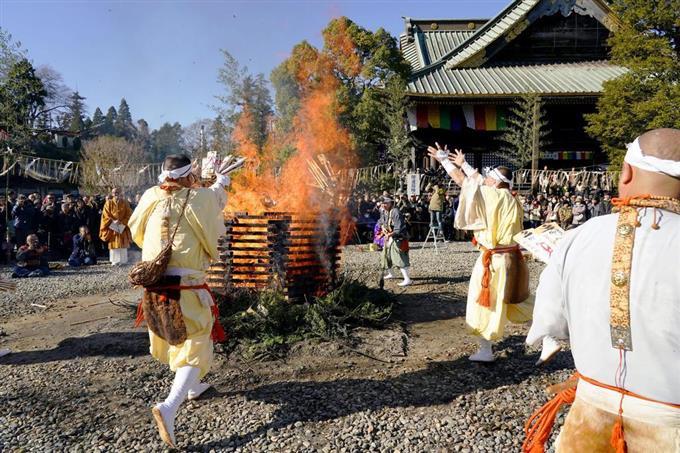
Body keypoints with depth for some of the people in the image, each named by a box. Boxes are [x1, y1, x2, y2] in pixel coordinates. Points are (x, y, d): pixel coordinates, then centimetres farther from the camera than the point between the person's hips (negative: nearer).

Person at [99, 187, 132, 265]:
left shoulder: (125, 203, 5)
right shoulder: (108, 203, 3)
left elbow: (129, 214, 2)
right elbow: (105, 215, -1)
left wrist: (122, 222, -10)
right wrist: (113, 222, -13)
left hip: (122, 227, 1)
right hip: (112, 227, 0)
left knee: (122, 244, 0)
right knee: (113, 243, -2)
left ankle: (122, 260, 4)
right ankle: (114, 261, 2)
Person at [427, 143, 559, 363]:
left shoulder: (492, 195, -15)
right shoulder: (510, 199, 7)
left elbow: (463, 180, -10)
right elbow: (479, 180, 18)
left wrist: (444, 160, 1)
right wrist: (463, 164, 25)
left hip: (494, 260, -8)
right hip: (512, 257, 8)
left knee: (484, 304, 8)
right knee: (522, 303, 17)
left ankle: (485, 351, 19)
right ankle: (548, 341, 16)